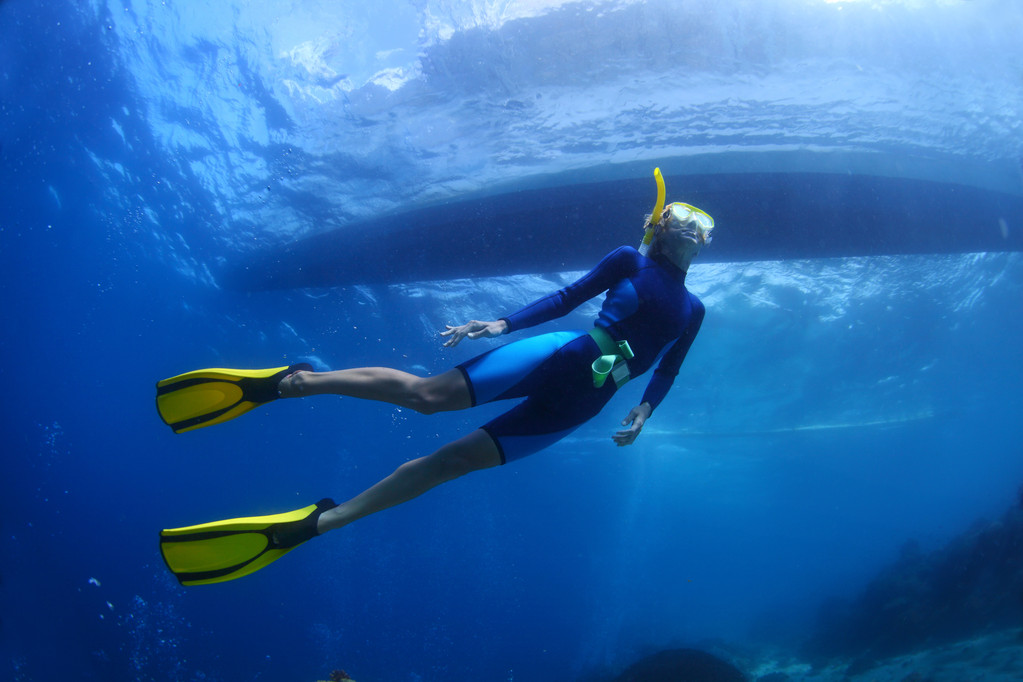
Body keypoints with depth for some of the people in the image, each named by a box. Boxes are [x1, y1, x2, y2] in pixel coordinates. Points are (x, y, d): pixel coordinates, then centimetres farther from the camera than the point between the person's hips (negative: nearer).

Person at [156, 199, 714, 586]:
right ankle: (285, 382, -15)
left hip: (576, 406, 1)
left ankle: (315, 522, -9)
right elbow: (567, 297, 7)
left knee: (451, 461, -7)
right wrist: (502, 324, -5)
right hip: (561, 356, -1)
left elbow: (665, 375, 20)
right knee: (425, 393, -23)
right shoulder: (628, 261, 11)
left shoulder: (691, 311, 21)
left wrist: (642, 412, 1)